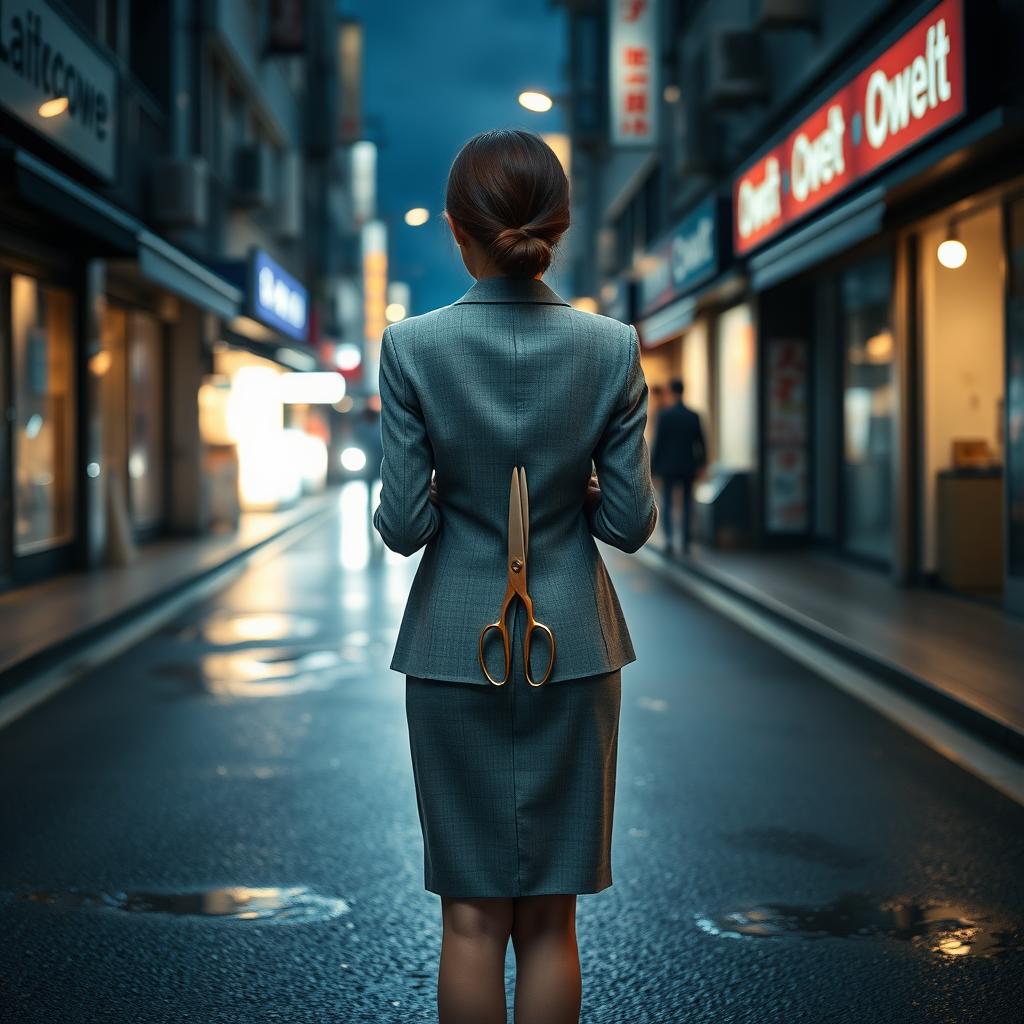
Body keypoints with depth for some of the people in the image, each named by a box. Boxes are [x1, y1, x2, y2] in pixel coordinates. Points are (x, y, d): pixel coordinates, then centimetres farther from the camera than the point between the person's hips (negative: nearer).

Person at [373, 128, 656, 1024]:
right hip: (572, 647, 1)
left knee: (471, 916, 9)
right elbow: (630, 522, -5)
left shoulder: (411, 348, -10)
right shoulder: (612, 347, -7)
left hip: (455, 648, -1)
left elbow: (403, 526, -10)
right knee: (549, 919, 10)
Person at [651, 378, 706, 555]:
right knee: (687, 504, 10)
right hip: (688, 466, 2)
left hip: (668, 466, -2)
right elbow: (700, 441, 5)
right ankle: (686, 542, 12)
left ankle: (668, 538, -14)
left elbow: (659, 442, -7)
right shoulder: (694, 416, -1)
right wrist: (700, 461, 19)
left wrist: (653, 465, 1)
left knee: (667, 503, 4)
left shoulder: (665, 415, -9)